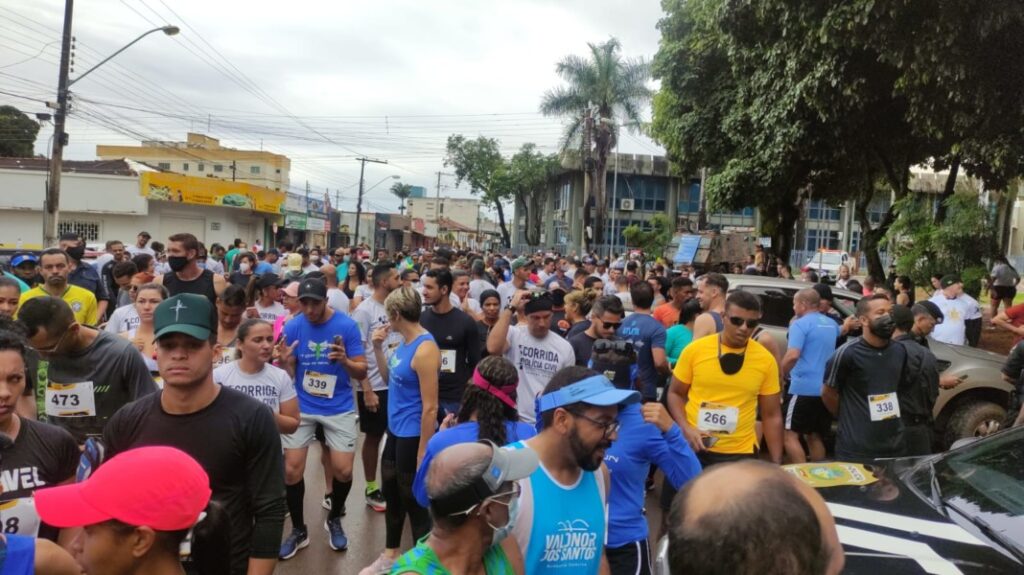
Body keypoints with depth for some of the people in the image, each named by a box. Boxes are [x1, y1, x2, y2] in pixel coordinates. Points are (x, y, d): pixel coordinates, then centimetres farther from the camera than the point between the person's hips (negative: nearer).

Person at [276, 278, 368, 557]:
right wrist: (284, 362, -24)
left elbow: (362, 372, -9)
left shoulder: (347, 326, -12)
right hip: (301, 406, 1)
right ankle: (299, 530, 22)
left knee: (343, 470, -2)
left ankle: (334, 520, 28)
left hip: (339, 408, -1)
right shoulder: (292, 327, -6)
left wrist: (345, 360, -30)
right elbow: (290, 373, -1)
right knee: (291, 470, 0)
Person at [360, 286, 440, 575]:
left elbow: (430, 407, -24)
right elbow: (390, 378, 19)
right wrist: (378, 349, 5)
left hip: (413, 436, -9)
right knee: (391, 494, 24)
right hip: (396, 431, 10)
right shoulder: (404, 343, 5)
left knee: (414, 501, 6)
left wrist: (423, 453, -22)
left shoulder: (425, 349, -24)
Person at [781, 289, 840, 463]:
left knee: (790, 435, -3)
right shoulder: (832, 324, 13)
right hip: (826, 389, 8)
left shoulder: (800, 324, -10)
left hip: (804, 387, -8)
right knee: (815, 436, 17)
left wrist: (782, 374, -6)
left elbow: (793, 355, -20)